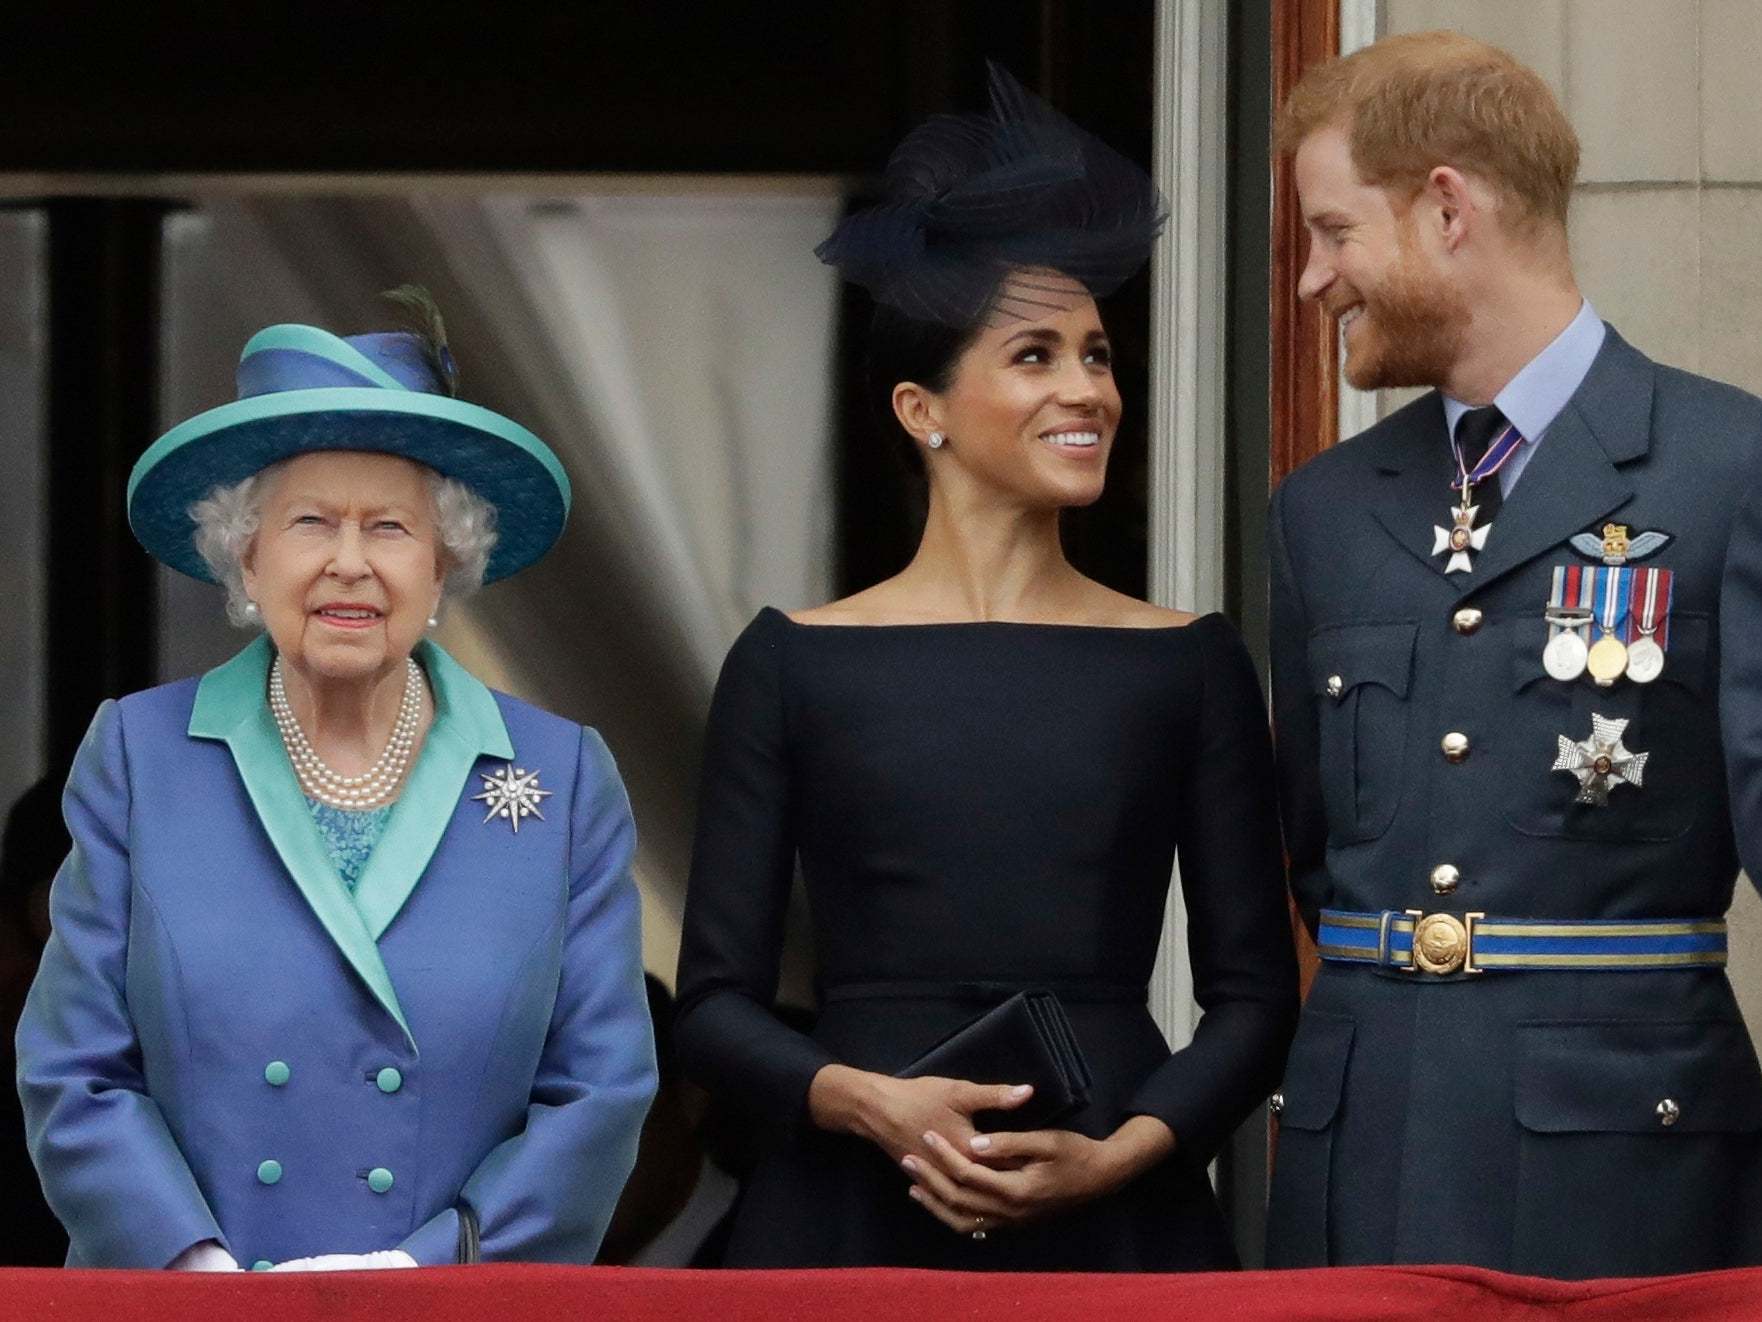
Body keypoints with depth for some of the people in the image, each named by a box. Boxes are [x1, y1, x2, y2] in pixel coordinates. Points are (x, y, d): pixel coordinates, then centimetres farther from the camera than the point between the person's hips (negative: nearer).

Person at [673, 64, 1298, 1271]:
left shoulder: (1191, 665, 5)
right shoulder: (796, 664, 3)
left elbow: (1255, 996, 4)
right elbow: (716, 1003, 2)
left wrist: (1115, 1154, -11)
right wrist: (875, 1103, -15)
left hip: (1117, 1221, 1)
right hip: (856, 1215, -1)